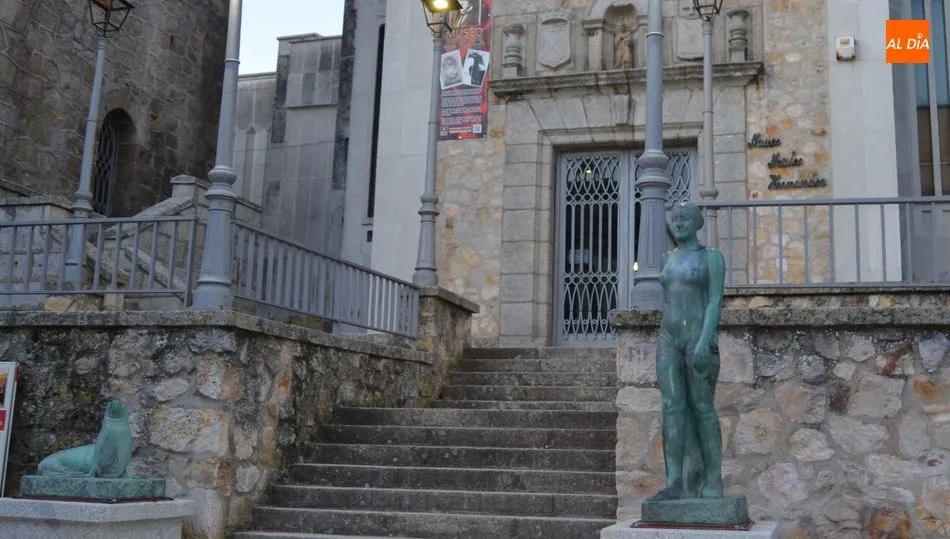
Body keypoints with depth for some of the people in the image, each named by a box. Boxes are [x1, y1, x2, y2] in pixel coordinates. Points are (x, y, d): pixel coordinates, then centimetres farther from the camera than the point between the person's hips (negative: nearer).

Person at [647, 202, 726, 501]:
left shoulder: (711, 257, 0)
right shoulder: (669, 258, 17)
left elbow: (715, 301, -9)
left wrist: (704, 340, -20)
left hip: (700, 338, -5)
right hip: (668, 340, 5)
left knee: (703, 409, -3)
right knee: (671, 408, -5)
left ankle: (714, 481, 6)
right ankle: (674, 482, -8)